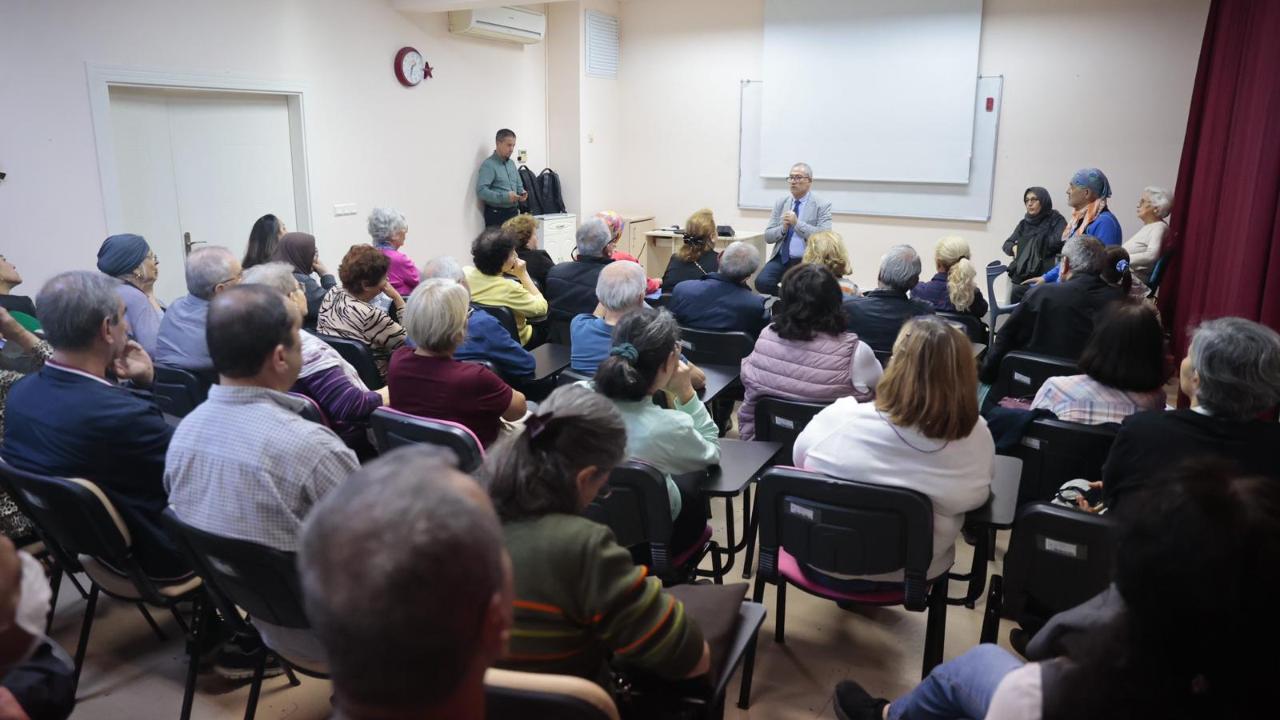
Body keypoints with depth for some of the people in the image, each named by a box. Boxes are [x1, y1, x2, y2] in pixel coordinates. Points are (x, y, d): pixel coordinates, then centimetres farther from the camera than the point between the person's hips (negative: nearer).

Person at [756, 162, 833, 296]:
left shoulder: (822, 205, -1)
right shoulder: (780, 203, 11)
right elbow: (768, 237, 9)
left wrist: (797, 223, -17)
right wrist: (783, 228, -11)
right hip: (781, 259, 4)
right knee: (761, 282, -22)